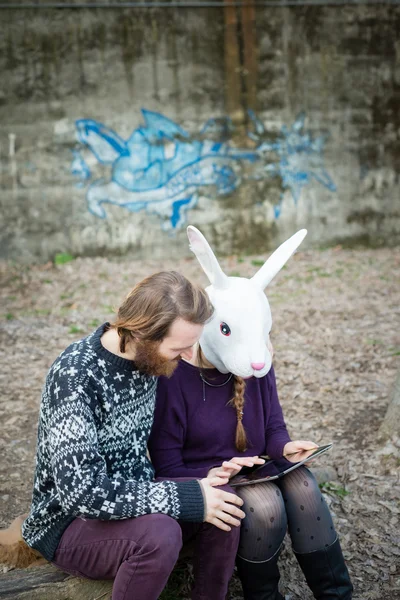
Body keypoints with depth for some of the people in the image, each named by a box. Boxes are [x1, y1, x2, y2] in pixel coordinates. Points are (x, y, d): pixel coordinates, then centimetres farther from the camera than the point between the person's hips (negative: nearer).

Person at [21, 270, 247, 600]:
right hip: (69, 521, -6)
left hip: (130, 495, 7)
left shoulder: (147, 354, -6)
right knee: (159, 533, -32)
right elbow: (82, 491, -34)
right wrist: (188, 498, -29)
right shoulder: (74, 377, -29)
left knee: (225, 500, -13)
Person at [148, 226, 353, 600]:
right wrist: (208, 477, -33)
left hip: (253, 469, 5)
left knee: (302, 487, -25)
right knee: (265, 504, -31)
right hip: (203, 479, -5)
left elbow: (273, 425, 7)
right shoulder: (174, 380, -20)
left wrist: (284, 446, -17)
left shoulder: (259, 368, -5)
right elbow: (166, 467, -15)